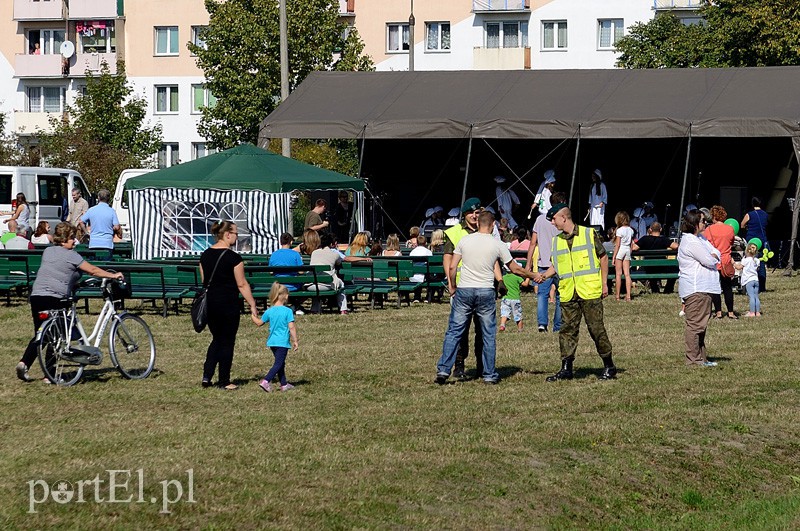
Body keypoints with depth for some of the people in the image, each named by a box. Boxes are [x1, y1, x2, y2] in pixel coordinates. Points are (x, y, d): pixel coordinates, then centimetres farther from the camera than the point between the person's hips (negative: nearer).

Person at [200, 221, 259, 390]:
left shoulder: (205, 255, 6)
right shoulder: (233, 257, -14)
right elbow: (242, 285, -13)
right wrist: (252, 305, -7)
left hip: (209, 302, 6)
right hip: (228, 304, -6)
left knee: (217, 339, 19)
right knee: (227, 342, 5)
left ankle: (207, 376, 10)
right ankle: (224, 381, 10)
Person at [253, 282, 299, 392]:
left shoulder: (269, 311, 2)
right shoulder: (288, 311, -12)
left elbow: (259, 323, 13)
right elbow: (291, 327, -14)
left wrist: (252, 316, 30)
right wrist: (295, 341, -6)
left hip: (272, 342, 6)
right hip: (283, 342, -6)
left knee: (281, 363, 17)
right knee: (278, 364, -4)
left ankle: (284, 384, 23)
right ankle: (266, 381, -19)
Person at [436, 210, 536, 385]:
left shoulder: (464, 240, 2)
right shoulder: (497, 245, 0)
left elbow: (451, 267, 1)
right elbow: (515, 269, 7)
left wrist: (452, 287, 15)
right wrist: (534, 276, 22)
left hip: (464, 291, 1)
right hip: (486, 292, -1)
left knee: (454, 331, 4)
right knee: (488, 334, 8)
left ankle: (443, 369, -3)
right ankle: (489, 374, 10)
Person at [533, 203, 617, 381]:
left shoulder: (589, 234, -1)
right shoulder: (556, 241, 13)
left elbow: (603, 257, 3)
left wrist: (605, 283, 0)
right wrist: (543, 275, 1)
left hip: (589, 292, -5)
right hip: (568, 294, 5)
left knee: (596, 328, -2)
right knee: (567, 330, 2)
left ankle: (609, 366, 9)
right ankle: (566, 369, 5)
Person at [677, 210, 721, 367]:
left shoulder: (700, 239, 18)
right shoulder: (691, 242, -16)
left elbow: (716, 254, 17)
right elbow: (709, 261, -18)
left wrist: (713, 256, -5)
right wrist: (712, 258, 4)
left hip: (702, 288, 11)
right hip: (695, 289, -11)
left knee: (700, 324, 14)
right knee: (695, 324, -9)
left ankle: (701, 358, 20)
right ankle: (693, 359, -7)